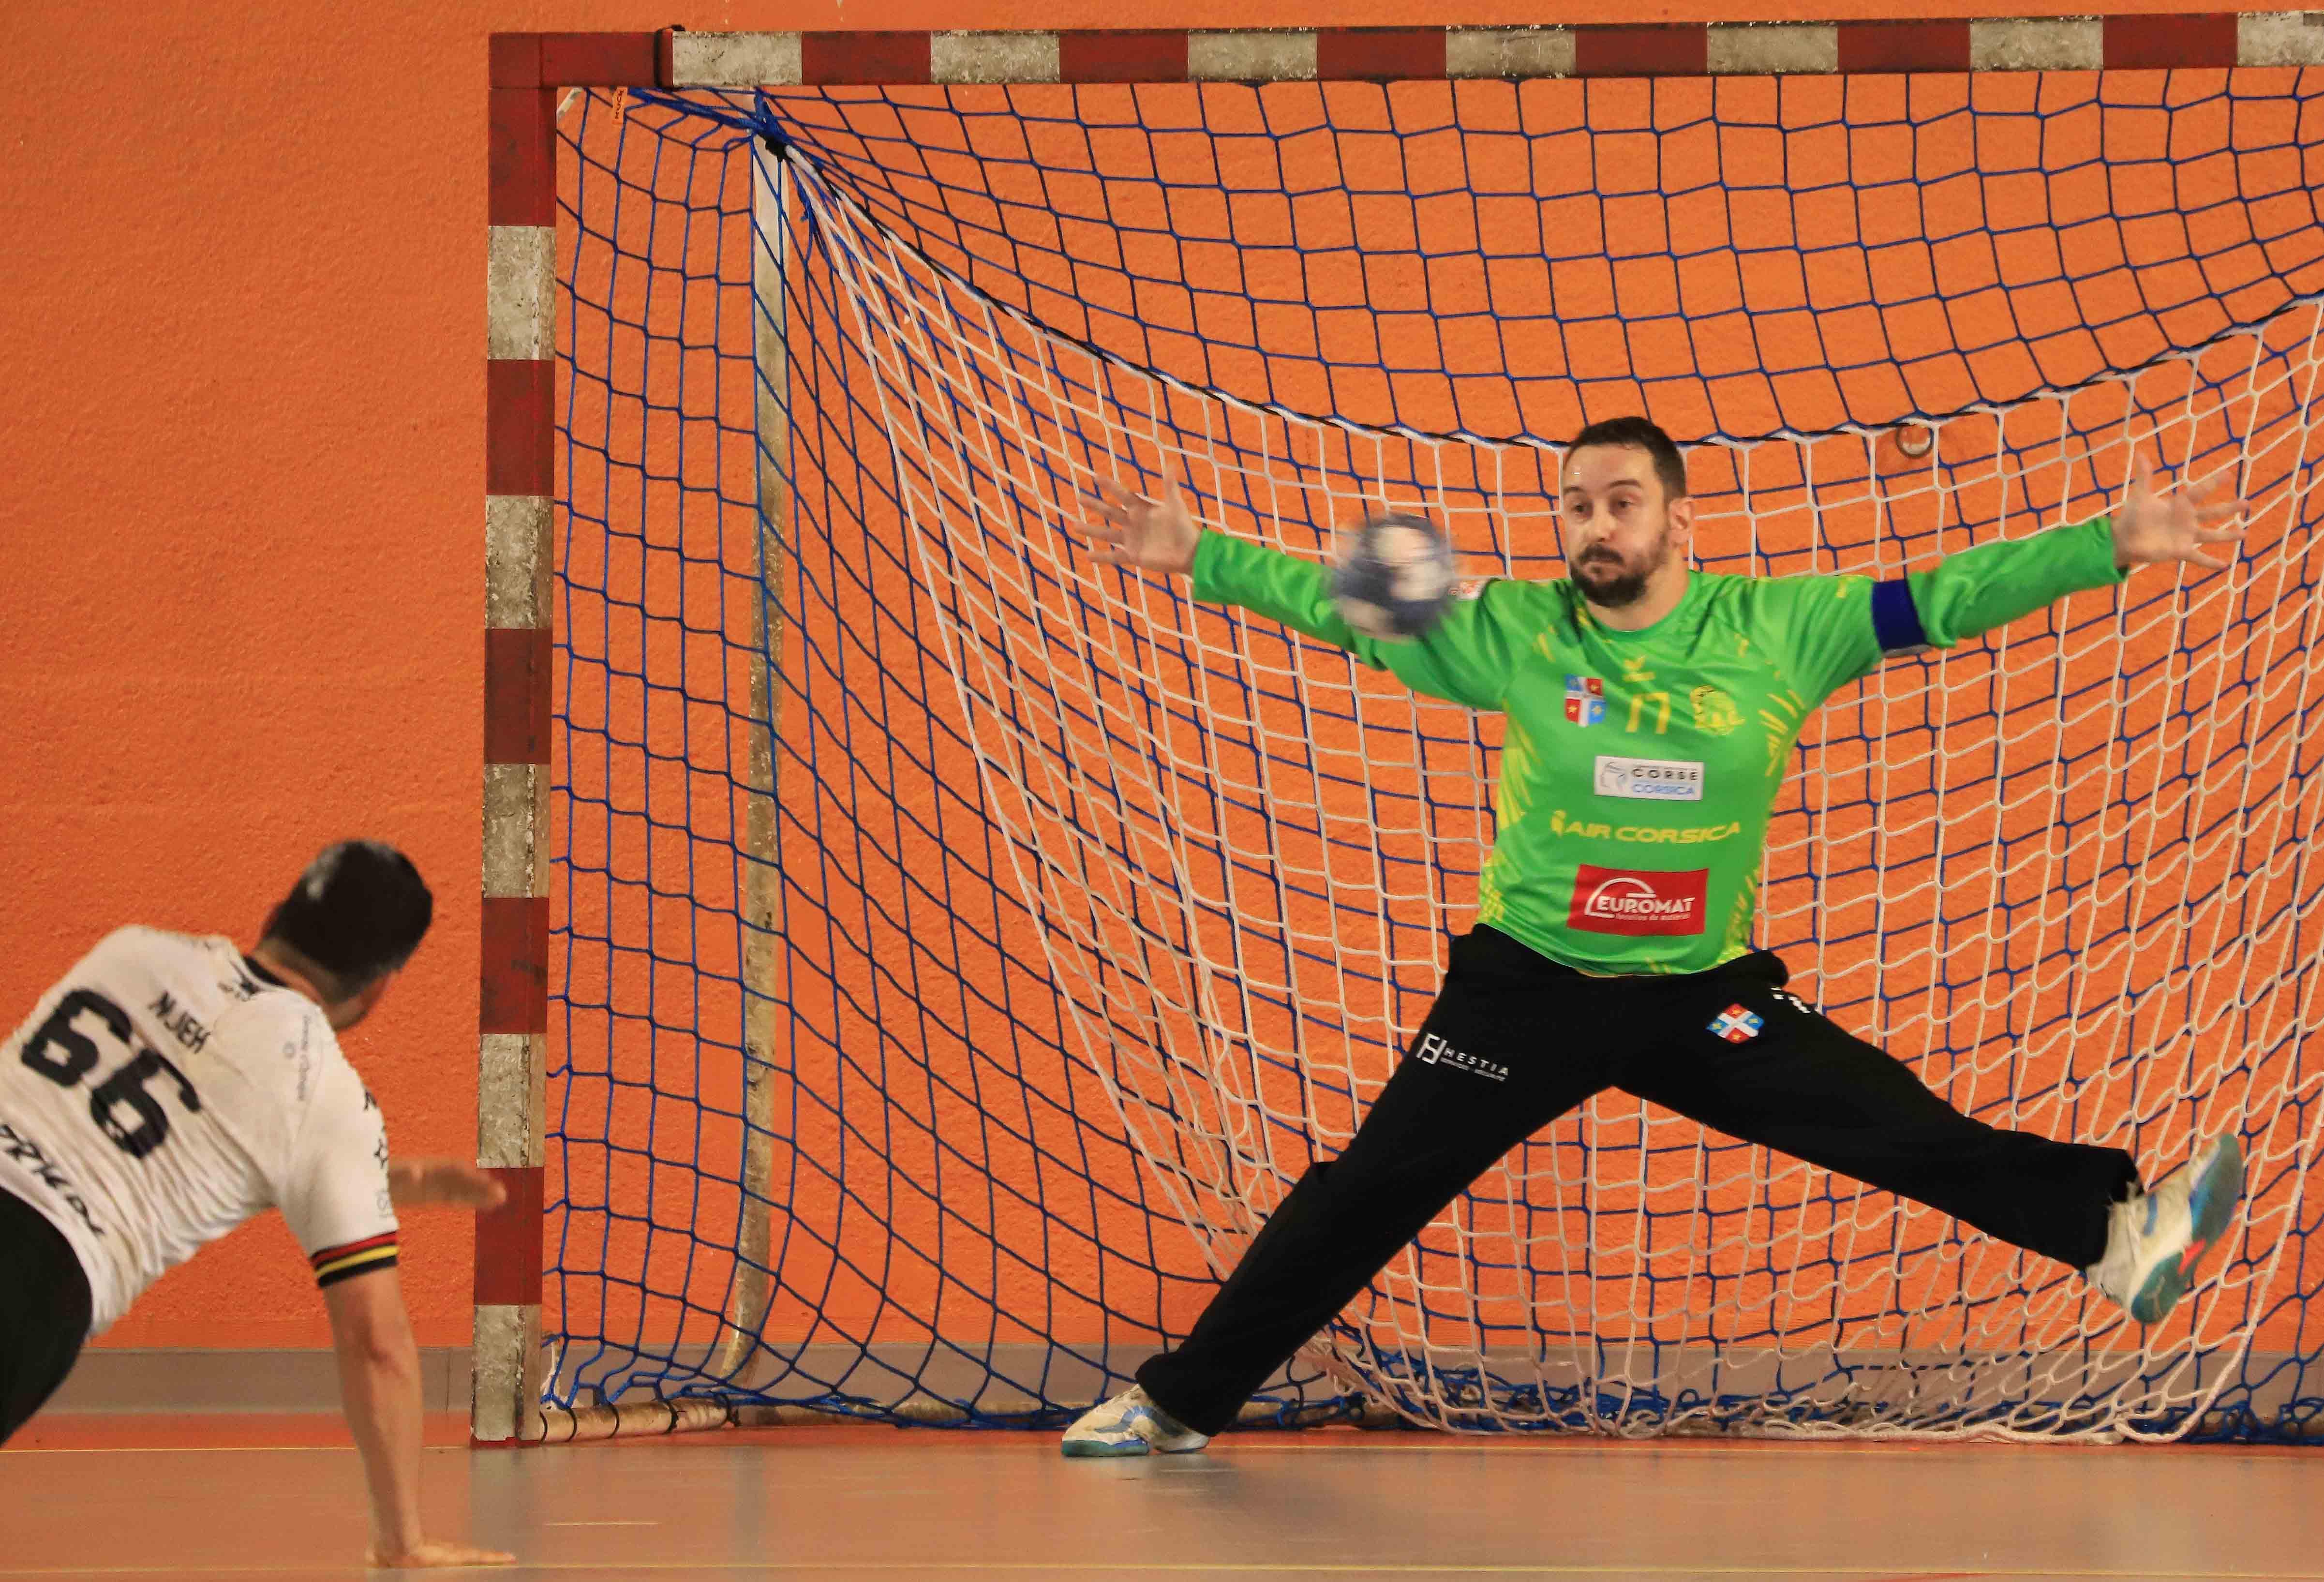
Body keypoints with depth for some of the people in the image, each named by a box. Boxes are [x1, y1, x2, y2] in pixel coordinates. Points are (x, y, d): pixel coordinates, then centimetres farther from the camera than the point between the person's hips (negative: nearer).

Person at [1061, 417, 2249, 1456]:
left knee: (1907, 1131, -10)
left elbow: (1941, 599, -6)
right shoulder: (1516, 631, -6)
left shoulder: (1776, 628, -5)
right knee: (1367, 1193, 0)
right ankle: (1180, 1402, 8)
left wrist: (2111, 546, -12)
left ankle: (2117, 1230, -7)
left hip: (1704, 996, 0)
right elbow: (1345, 606, -1)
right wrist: (1201, 560, -8)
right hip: (1528, 987, 0)